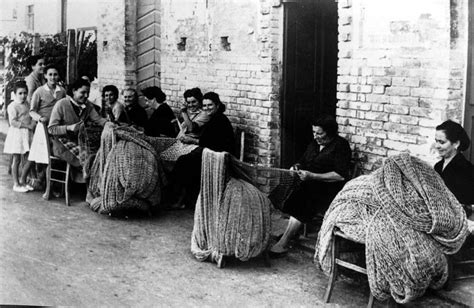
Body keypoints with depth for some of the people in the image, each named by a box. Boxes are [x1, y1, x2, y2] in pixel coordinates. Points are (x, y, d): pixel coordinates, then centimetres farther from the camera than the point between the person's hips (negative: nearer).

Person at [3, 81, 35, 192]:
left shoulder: (27, 104, 11)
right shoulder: (12, 106, -11)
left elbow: (32, 116, 16)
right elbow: (13, 122, -18)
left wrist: (33, 124, -5)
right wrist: (27, 125, -19)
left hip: (27, 134, 7)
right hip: (17, 134, -7)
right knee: (16, 159, 1)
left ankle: (23, 181, 21)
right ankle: (16, 184, 10)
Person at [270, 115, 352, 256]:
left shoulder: (340, 146, -8)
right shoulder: (314, 143, 15)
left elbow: (341, 175, -17)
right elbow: (303, 161, 27)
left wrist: (312, 176, -22)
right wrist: (296, 167, 1)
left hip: (329, 188, -8)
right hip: (310, 186, 8)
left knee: (302, 201, -29)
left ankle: (283, 243, -27)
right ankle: (291, 233, -21)